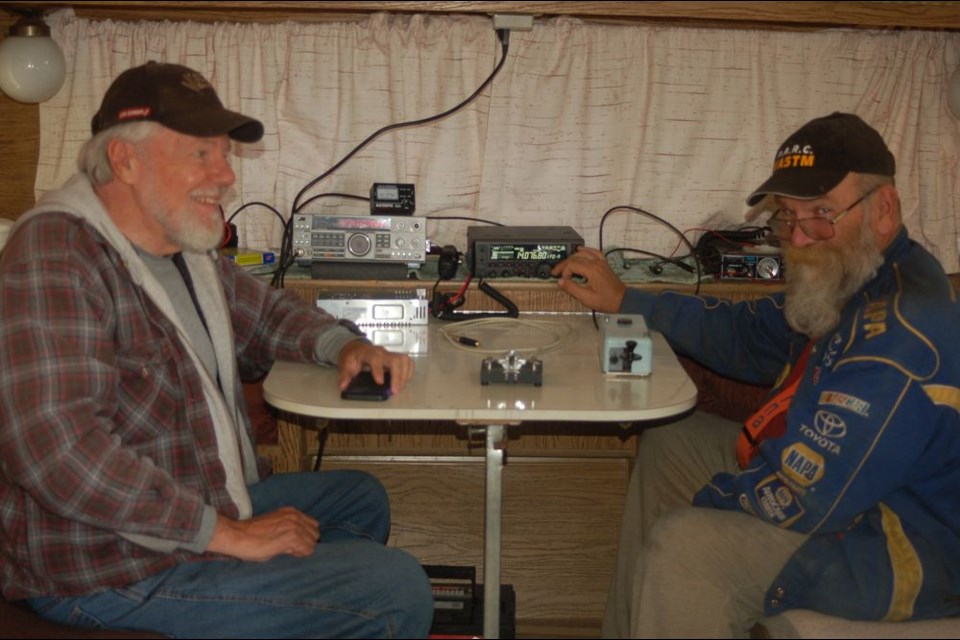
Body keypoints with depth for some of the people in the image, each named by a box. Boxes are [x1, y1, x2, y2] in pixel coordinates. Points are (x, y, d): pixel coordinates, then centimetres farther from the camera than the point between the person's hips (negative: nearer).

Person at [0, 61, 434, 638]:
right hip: (116, 573, -10)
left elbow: (265, 310, 24)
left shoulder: (185, 245, 6)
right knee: (399, 589, -15)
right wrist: (228, 534, -27)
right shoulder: (55, 255, -23)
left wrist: (346, 346, 1)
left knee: (361, 498, 26)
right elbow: (57, 448, -33)